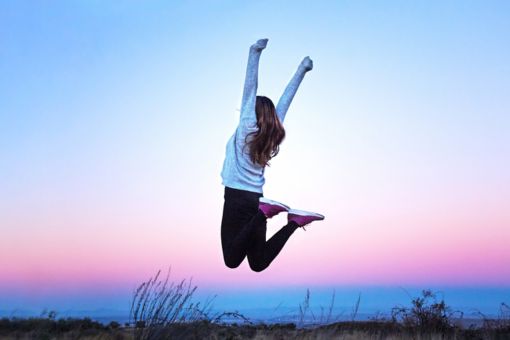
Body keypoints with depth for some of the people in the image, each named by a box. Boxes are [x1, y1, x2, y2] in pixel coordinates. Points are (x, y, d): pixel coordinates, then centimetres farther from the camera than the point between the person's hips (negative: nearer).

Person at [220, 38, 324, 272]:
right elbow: (286, 98, 14)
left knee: (232, 260, -12)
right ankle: (294, 221, -8)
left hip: (237, 199, -6)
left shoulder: (246, 127, -5)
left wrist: (255, 53, -7)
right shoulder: (273, 132, 9)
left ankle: (263, 212, -25)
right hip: (256, 200, 6)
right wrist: (302, 69, 22)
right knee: (258, 263, 8)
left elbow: (250, 89, -7)